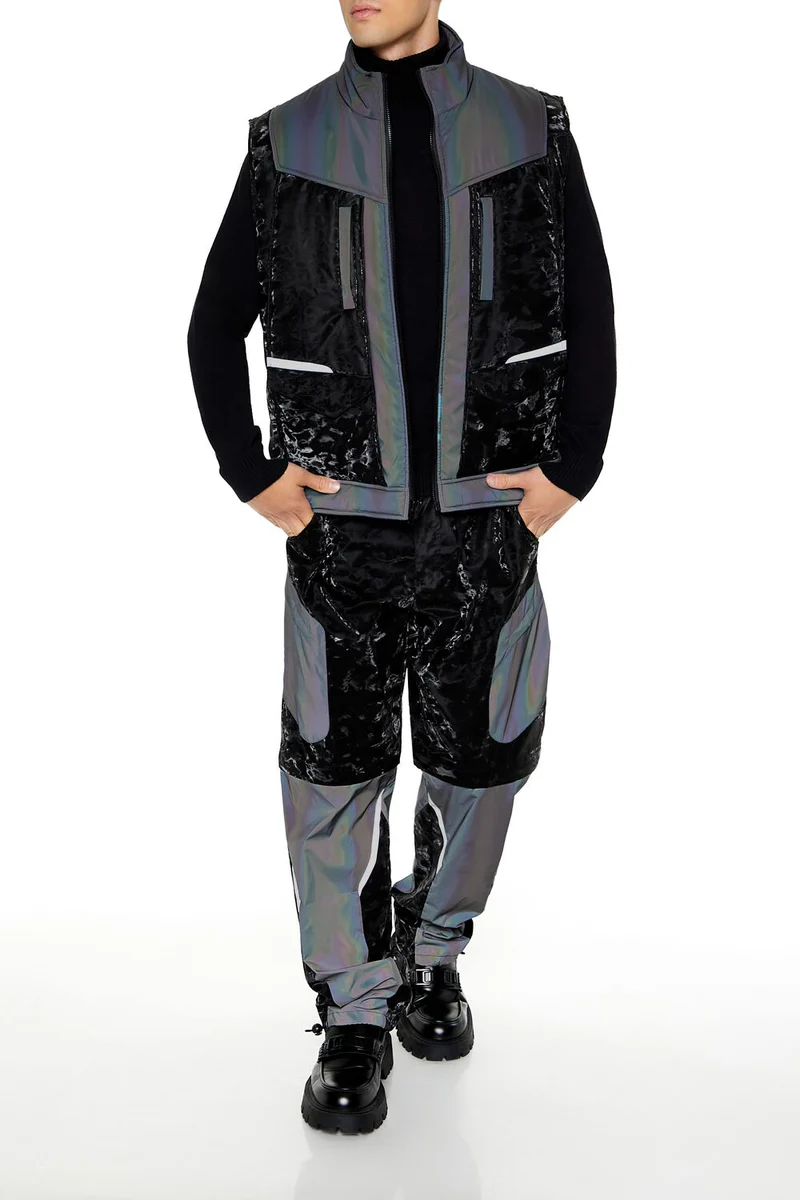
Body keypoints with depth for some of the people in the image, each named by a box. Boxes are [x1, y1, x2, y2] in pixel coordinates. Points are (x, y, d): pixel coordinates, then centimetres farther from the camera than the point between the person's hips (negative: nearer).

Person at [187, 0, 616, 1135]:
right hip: (342, 524, 0)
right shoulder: (289, 141, 2)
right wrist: (252, 477, -2)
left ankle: (431, 949, 35)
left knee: (480, 757, 8)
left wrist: (569, 474, -4)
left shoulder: (532, 130, 3)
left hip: (487, 524, 1)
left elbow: (589, 322, 5)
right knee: (335, 767, -1)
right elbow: (215, 327, 7)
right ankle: (354, 1021, 16)